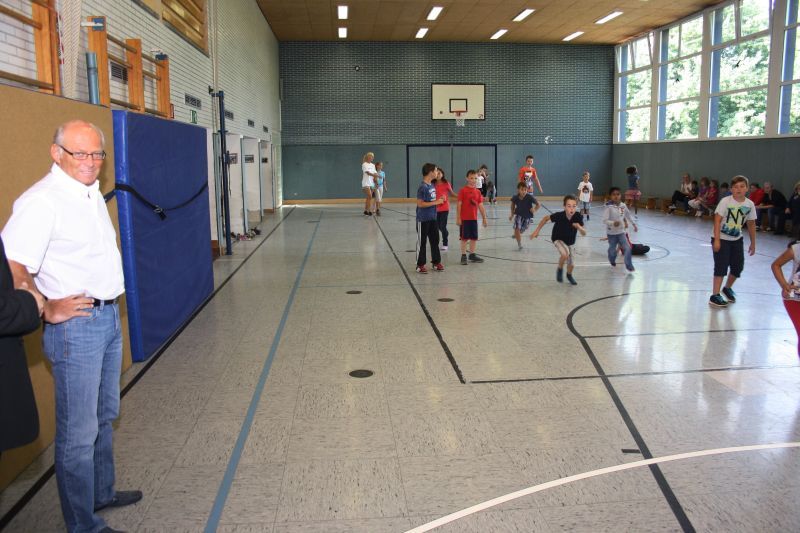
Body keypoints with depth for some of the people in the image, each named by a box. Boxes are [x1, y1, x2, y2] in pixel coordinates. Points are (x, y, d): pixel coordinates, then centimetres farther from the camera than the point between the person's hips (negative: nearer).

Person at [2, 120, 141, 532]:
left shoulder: (92, 193, 11)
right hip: (75, 325, -9)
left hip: (109, 317, 9)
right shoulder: (41, 201, -18)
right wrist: (47, 311, -21)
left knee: (104, 417, 21)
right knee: (78, 432, 2)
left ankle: (102, 492, 39)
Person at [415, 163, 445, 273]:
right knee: (421, 242, 2)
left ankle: (436, 262, 23)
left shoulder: (432, 185, 8)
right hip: (423, 219, -8)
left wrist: (439, 200, 0)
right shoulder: (422, 187, -16)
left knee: (435, 240, 13)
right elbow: (420, 204, -21)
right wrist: (436, 202, -19)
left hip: (433, 218, 8)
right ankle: (420, 265, 11)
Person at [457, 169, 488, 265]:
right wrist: (458, 218, -12)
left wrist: (484, 218, 9)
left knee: (474, 237, 10)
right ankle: (463, 256, 8)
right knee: (464, 237, 1)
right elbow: (459, 205, -8)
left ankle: (472, 255, 21)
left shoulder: (478, 192, 7)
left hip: (474, 218, 5)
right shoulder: (463, 190, -7)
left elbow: (480, 206, 10)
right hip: (464, 218, -5)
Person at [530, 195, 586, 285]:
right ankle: (560, 269, -1)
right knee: (565, 254, -33)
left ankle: (569, 275, 51)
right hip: (558, 239, -4)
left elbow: (584, 233, -21)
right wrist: (537, 230, -12)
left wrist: (579, 227, -43)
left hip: (569, 241, 4)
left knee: (571, 264, 14)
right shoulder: (559, 215, -33)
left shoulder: (578, 217, -26)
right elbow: (546, 218, -14)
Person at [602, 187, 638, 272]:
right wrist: (613, 223, -41)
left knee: (627, 248, -8)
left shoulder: (623, 206, -4)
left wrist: (634, 224, 16)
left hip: (621, 231, 3)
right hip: (611, 233, -3)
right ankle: (612, 261, 43)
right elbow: (605, 220, -24)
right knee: (612, 250, 12)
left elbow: (628, 216, 14)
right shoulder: (608, 207, -19)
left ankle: (629, 266, 4)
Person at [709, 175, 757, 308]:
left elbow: (751, 224, 7)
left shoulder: (749, 204, -3)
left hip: (737, 239, 5)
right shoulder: (725, 201, -16)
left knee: (738, 266, 10)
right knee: (721, 267, -6)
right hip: (722, 239, -5)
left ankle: (727, 288, 36)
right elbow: (717, 220, -18)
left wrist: (753, 243, 11)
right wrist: (716, 240, -23)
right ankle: (715, 296, 0)